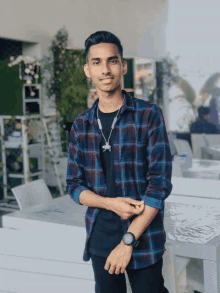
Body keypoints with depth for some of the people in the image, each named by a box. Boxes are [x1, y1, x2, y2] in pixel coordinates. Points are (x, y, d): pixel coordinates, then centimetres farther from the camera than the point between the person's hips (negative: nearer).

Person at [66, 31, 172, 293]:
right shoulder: (81, 125, 5)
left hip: (143, 236, -3)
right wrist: (110, 203, -14)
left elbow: (160, 183, -11)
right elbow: (74, 185, 5)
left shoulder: (149, 115, -7)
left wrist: (128, 241, -15)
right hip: (99, 237, 4)